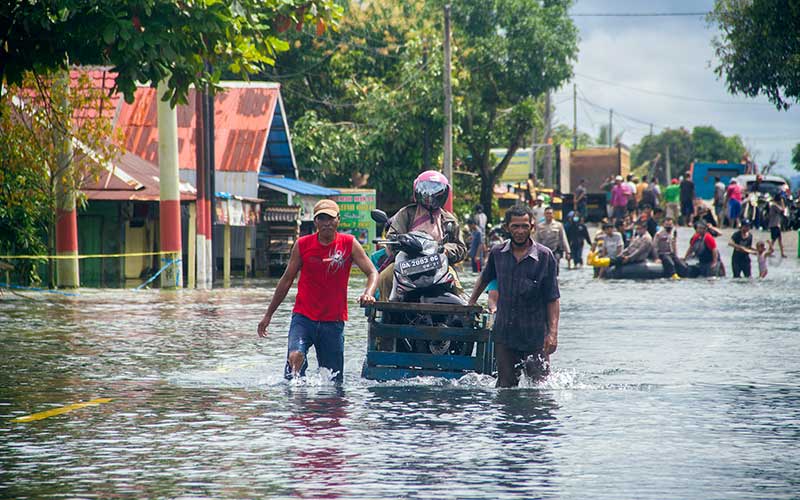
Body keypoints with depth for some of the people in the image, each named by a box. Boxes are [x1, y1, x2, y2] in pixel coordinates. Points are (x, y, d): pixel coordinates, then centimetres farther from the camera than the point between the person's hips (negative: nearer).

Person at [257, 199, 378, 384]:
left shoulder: (349, 244, -1)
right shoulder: (303, 244, 1)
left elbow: (372, 273, -1)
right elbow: (287, 280, 11)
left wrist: (368, 294, -25)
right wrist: (268, 314, 14)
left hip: (334, 321, 1)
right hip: (303, 317, -1)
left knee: (334, 379, 4)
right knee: (295, 357, -27)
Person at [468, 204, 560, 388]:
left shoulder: (545, 256, -5)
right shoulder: (497, 253, 5)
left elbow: (553, 299, -5)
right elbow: (485, 278, 26)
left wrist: (553, 332, -13)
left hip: (535, 336, -2)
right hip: (504, 335, 2)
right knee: (506, 387, 2)